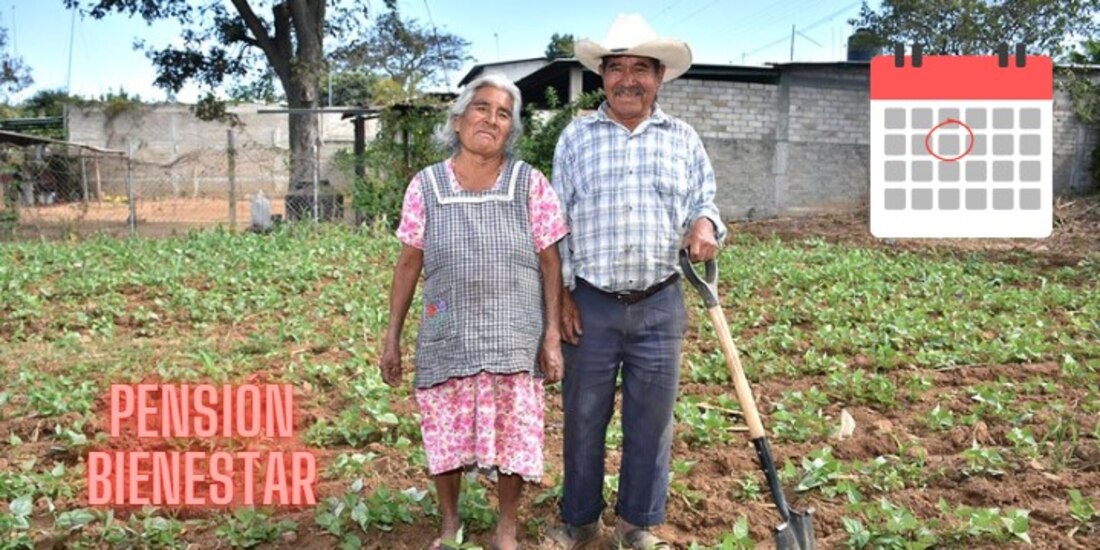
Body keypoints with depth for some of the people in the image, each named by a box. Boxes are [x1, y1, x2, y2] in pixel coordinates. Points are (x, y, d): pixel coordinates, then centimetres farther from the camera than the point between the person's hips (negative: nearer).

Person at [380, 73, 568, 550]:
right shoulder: (426, 185, 1)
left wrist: (553, 335, -6)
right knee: (444, 435, 10)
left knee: (512, 434, 8)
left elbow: (551, 263, -1)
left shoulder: (529, 184, -2)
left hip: (514, 338, 0)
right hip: (447, 339, 1)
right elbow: (408, 265, 4)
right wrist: (392, 337, 4)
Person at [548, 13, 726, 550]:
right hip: (591, 303, -1)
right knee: (583, 417, 9)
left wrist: (705, 224, -14)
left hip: (660, 305, 1)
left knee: (651, 420, 9)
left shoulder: (683, 139, 7)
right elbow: (556, 220, 4)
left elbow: (704, 203, 11)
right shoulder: (576, 136, 4)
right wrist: (562, 292, -2)